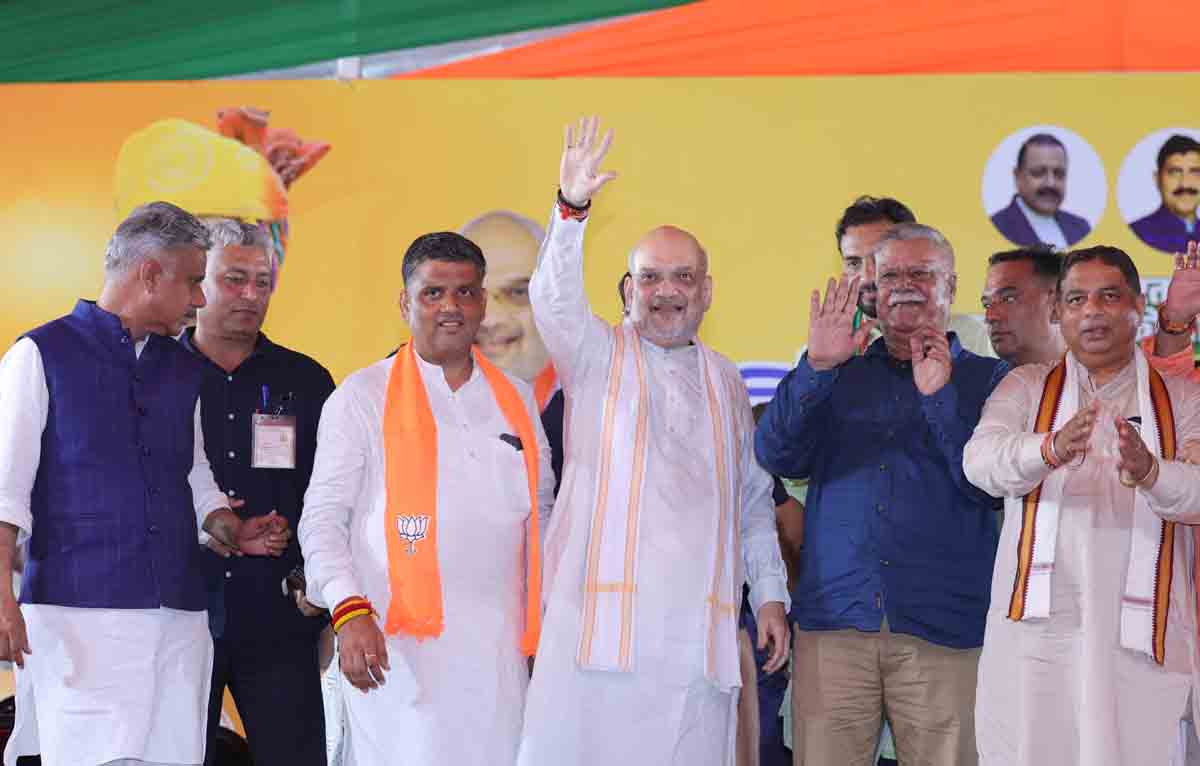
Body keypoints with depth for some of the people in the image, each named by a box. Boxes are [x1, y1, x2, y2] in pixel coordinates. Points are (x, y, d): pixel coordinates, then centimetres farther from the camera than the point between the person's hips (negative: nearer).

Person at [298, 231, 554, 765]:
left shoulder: (516, 399, 16)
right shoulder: (362, 397, 4)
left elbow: (541, 516, 22)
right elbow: (322, 518, 0)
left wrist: (546, 626, 17)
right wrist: (349, 611, -15)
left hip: (498, 650, 4)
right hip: (398, 647, -3)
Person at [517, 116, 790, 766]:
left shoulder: (724, 381, 20)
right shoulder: (597, 354, 9)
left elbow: (753, 502, 22)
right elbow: (554, 298, -12)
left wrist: (770, 594, 13)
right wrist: (571, 209, -29)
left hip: (699, 622, 3)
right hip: (602, 612, -3)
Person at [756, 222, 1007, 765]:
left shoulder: (987, 379, 9)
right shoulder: (839, 376, 15)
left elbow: (991, 485, -4)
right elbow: (776, 456, 1)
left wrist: (939, 395, -12)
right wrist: (818, 367, -10)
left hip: (941, 630, -1)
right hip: (834, 621, 2)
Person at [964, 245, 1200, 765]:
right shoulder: (1026, 386, 11)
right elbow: (980, 459, -8)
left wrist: (1151, 474, -29)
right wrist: (1050, 449, -29)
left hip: (1140, 637, 0)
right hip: (1035, 626, 0)